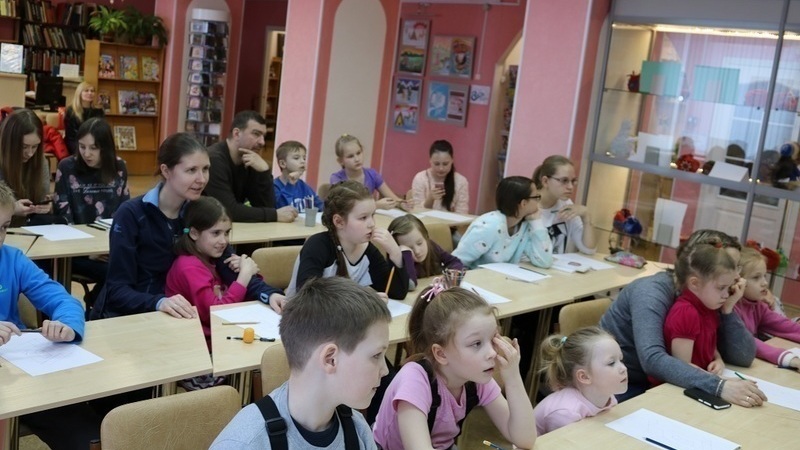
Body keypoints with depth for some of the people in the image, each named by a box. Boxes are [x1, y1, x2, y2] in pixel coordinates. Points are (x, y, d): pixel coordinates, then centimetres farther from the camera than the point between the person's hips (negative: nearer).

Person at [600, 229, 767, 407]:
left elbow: (744, 358, -2)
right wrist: (718, 385, -45)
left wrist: (728, 309, -16)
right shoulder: (653, 291, -23)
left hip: (650, 383, 8)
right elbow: (652, 359, -38)